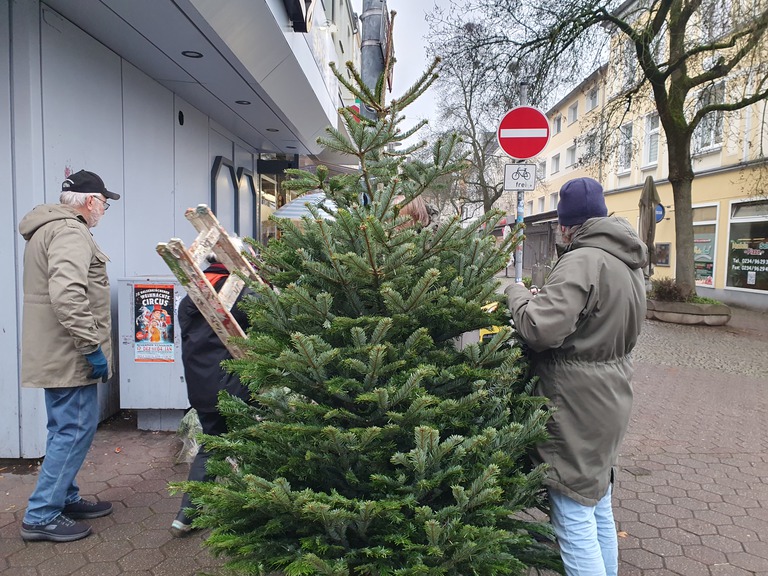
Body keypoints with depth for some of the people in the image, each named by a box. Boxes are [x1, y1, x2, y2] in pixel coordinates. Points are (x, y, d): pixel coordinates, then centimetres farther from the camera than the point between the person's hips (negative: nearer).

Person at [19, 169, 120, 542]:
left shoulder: (47, 228, 18)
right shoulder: (70, 232, -17)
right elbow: (68, 295, -30)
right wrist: (92, 346, -24)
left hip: (55, 353, 11)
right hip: (69, 356, -11)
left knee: (66, 429, 18)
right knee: (76, 430, -2)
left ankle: (65, 499, 31)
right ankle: (41, 516, 8)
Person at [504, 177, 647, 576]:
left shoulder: (584, 261, -20)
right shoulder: (628, 263, 11)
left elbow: (541, 329, -29)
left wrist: (517, 294, -10)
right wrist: (548, 297, 11)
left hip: (577, 405, -10)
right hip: (609, 397, 10)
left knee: (574, 518, -1)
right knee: (599, 508, 23)